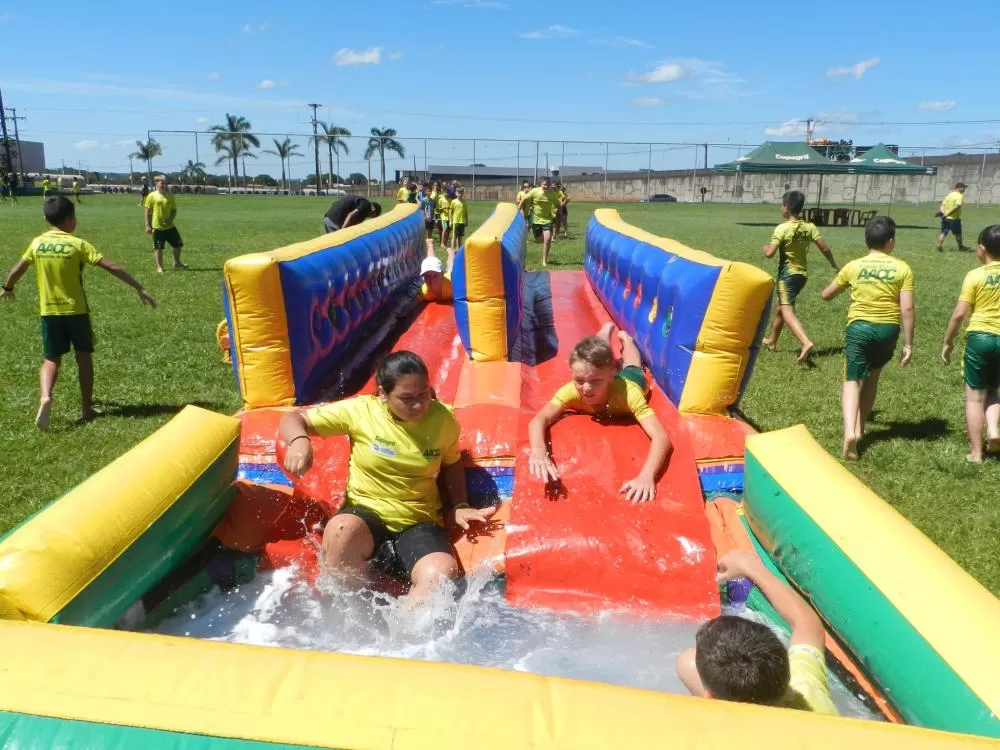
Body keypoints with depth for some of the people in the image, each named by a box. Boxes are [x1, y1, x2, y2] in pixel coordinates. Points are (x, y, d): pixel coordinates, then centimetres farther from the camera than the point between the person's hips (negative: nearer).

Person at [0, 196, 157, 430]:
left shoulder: (37, 243, 1)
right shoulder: (77, 244, -10)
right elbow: (112, 267, -16)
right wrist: (140, 289, -14)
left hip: (49, 311, 3)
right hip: (76, 310, -3)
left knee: (52, 359, 11)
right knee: (84, 357, 12)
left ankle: (45, 397, -16)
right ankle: (88, 408, 16)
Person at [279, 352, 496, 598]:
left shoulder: (443, 419, -4)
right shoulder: (360, 410, -10)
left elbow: (452, 463, 17)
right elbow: (293, 419, -5)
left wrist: (459, 506, 3)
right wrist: (299, 441, -29)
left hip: (419, 520, 1)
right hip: (367, 509, -1)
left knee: (444, 574, -29)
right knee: (341, 531, -37)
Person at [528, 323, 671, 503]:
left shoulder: (628, 393, -53)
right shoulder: (572, 391, -48)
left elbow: (661, 437, -62)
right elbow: (538, 420, -57)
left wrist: (647, 476, -81)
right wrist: (539, 450, -80)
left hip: (629, 379, -1)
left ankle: (625, 338, 62)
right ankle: (607, 332, 62)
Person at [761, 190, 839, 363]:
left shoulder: (782, 228, -15)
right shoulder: (809, 227, 1)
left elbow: (770, 253, -20)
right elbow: (824, 248, 1)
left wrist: (764, 248, 3)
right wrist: (835, 265, 15)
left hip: (787, 274, -7)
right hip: (801, 274, 7)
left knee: (787, 311, -16)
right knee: (781, 307, 23)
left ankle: (806, 343, -37)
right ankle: (772, 341, 39)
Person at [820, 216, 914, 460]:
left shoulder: (853, 266, 2)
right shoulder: (902, 269, -1)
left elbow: (825, 295, 12)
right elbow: (907, 309, -7)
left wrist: (844, 286, 34)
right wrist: (908, 344, -2)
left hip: (859, 327, -1)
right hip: (888, 329, 1)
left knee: (852, 380, -4)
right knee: (871, 377, 22)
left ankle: (850, 432, -26)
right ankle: (859, 428, 27)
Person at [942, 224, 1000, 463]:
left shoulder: (975, 275, -7)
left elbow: (959, 314, -8)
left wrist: (947, 342, 3)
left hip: (979, 337, -3)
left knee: (974, 396, 5)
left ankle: (976, 453, 7)